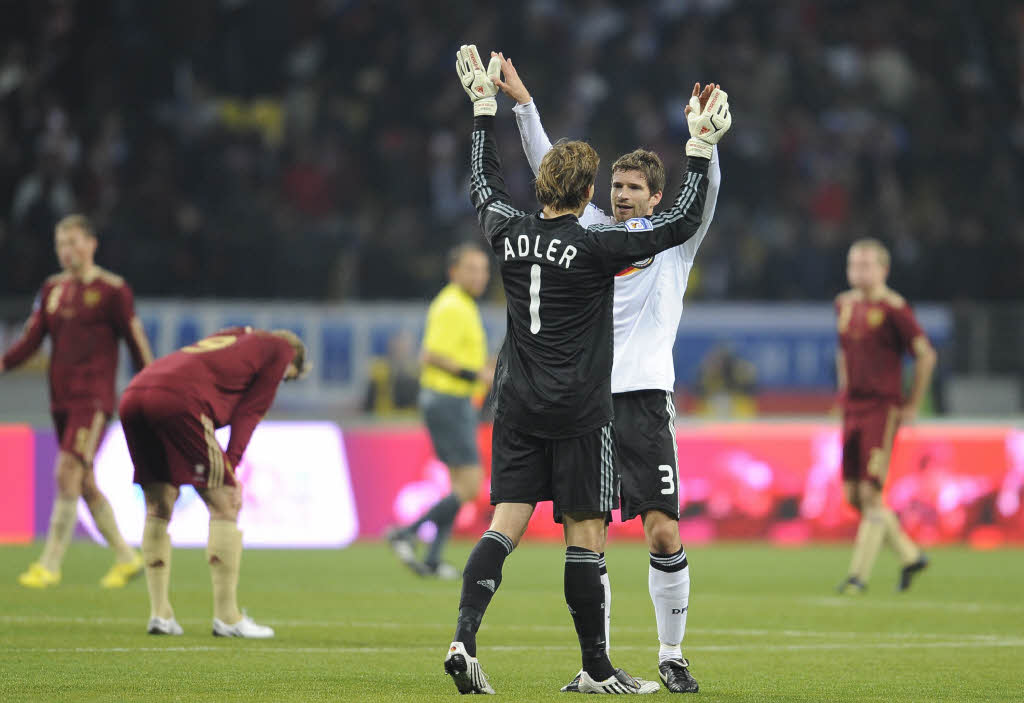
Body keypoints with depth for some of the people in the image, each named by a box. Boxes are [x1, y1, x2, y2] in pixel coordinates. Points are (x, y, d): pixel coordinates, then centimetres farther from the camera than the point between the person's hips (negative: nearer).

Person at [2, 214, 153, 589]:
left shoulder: (112, 290, -5)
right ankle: (126, 558, 21)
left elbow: (137, 343, -3)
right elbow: (31, 339, 10)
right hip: (62, 399, 7)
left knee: (68, 474, -16)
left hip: (94, 399, -7)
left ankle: (49, 564, -15)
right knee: (85, 484, 9)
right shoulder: (52, 289, 12)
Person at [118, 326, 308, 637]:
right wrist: (230, 470, 4)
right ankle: (227, 617, 2)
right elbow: (249, 413, 7)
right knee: (223, 505, 2)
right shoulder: (280, 348, 17)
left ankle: (159, 614, 14)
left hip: (132, 398, 8)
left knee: (158, 509, 16)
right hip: (177, 401, -7)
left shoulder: (232, 337, 37)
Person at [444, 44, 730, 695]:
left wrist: (485, 106, 32)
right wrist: (701, 147, -4)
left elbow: (485, 182, 24)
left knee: (506, 522, 2)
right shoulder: (596, 246, -12)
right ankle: (597, 669, 7)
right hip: (579, 413, -5)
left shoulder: (510, 232, 2)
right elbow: (683, 222, -10)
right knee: (585, 534, 1)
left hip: (518, 407, 5)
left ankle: (464, 638, -15)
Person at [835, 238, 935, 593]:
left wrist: (912, 406, -8)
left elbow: (926, 356, -10)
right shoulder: (844, 304, 11)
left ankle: (859, 574, -4)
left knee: (871, 493, -10)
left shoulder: (893, 308, -11)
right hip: (852, 410, 8)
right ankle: (910, 555, 20)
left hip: (883, 410, -8)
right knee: (853, 495, 6)